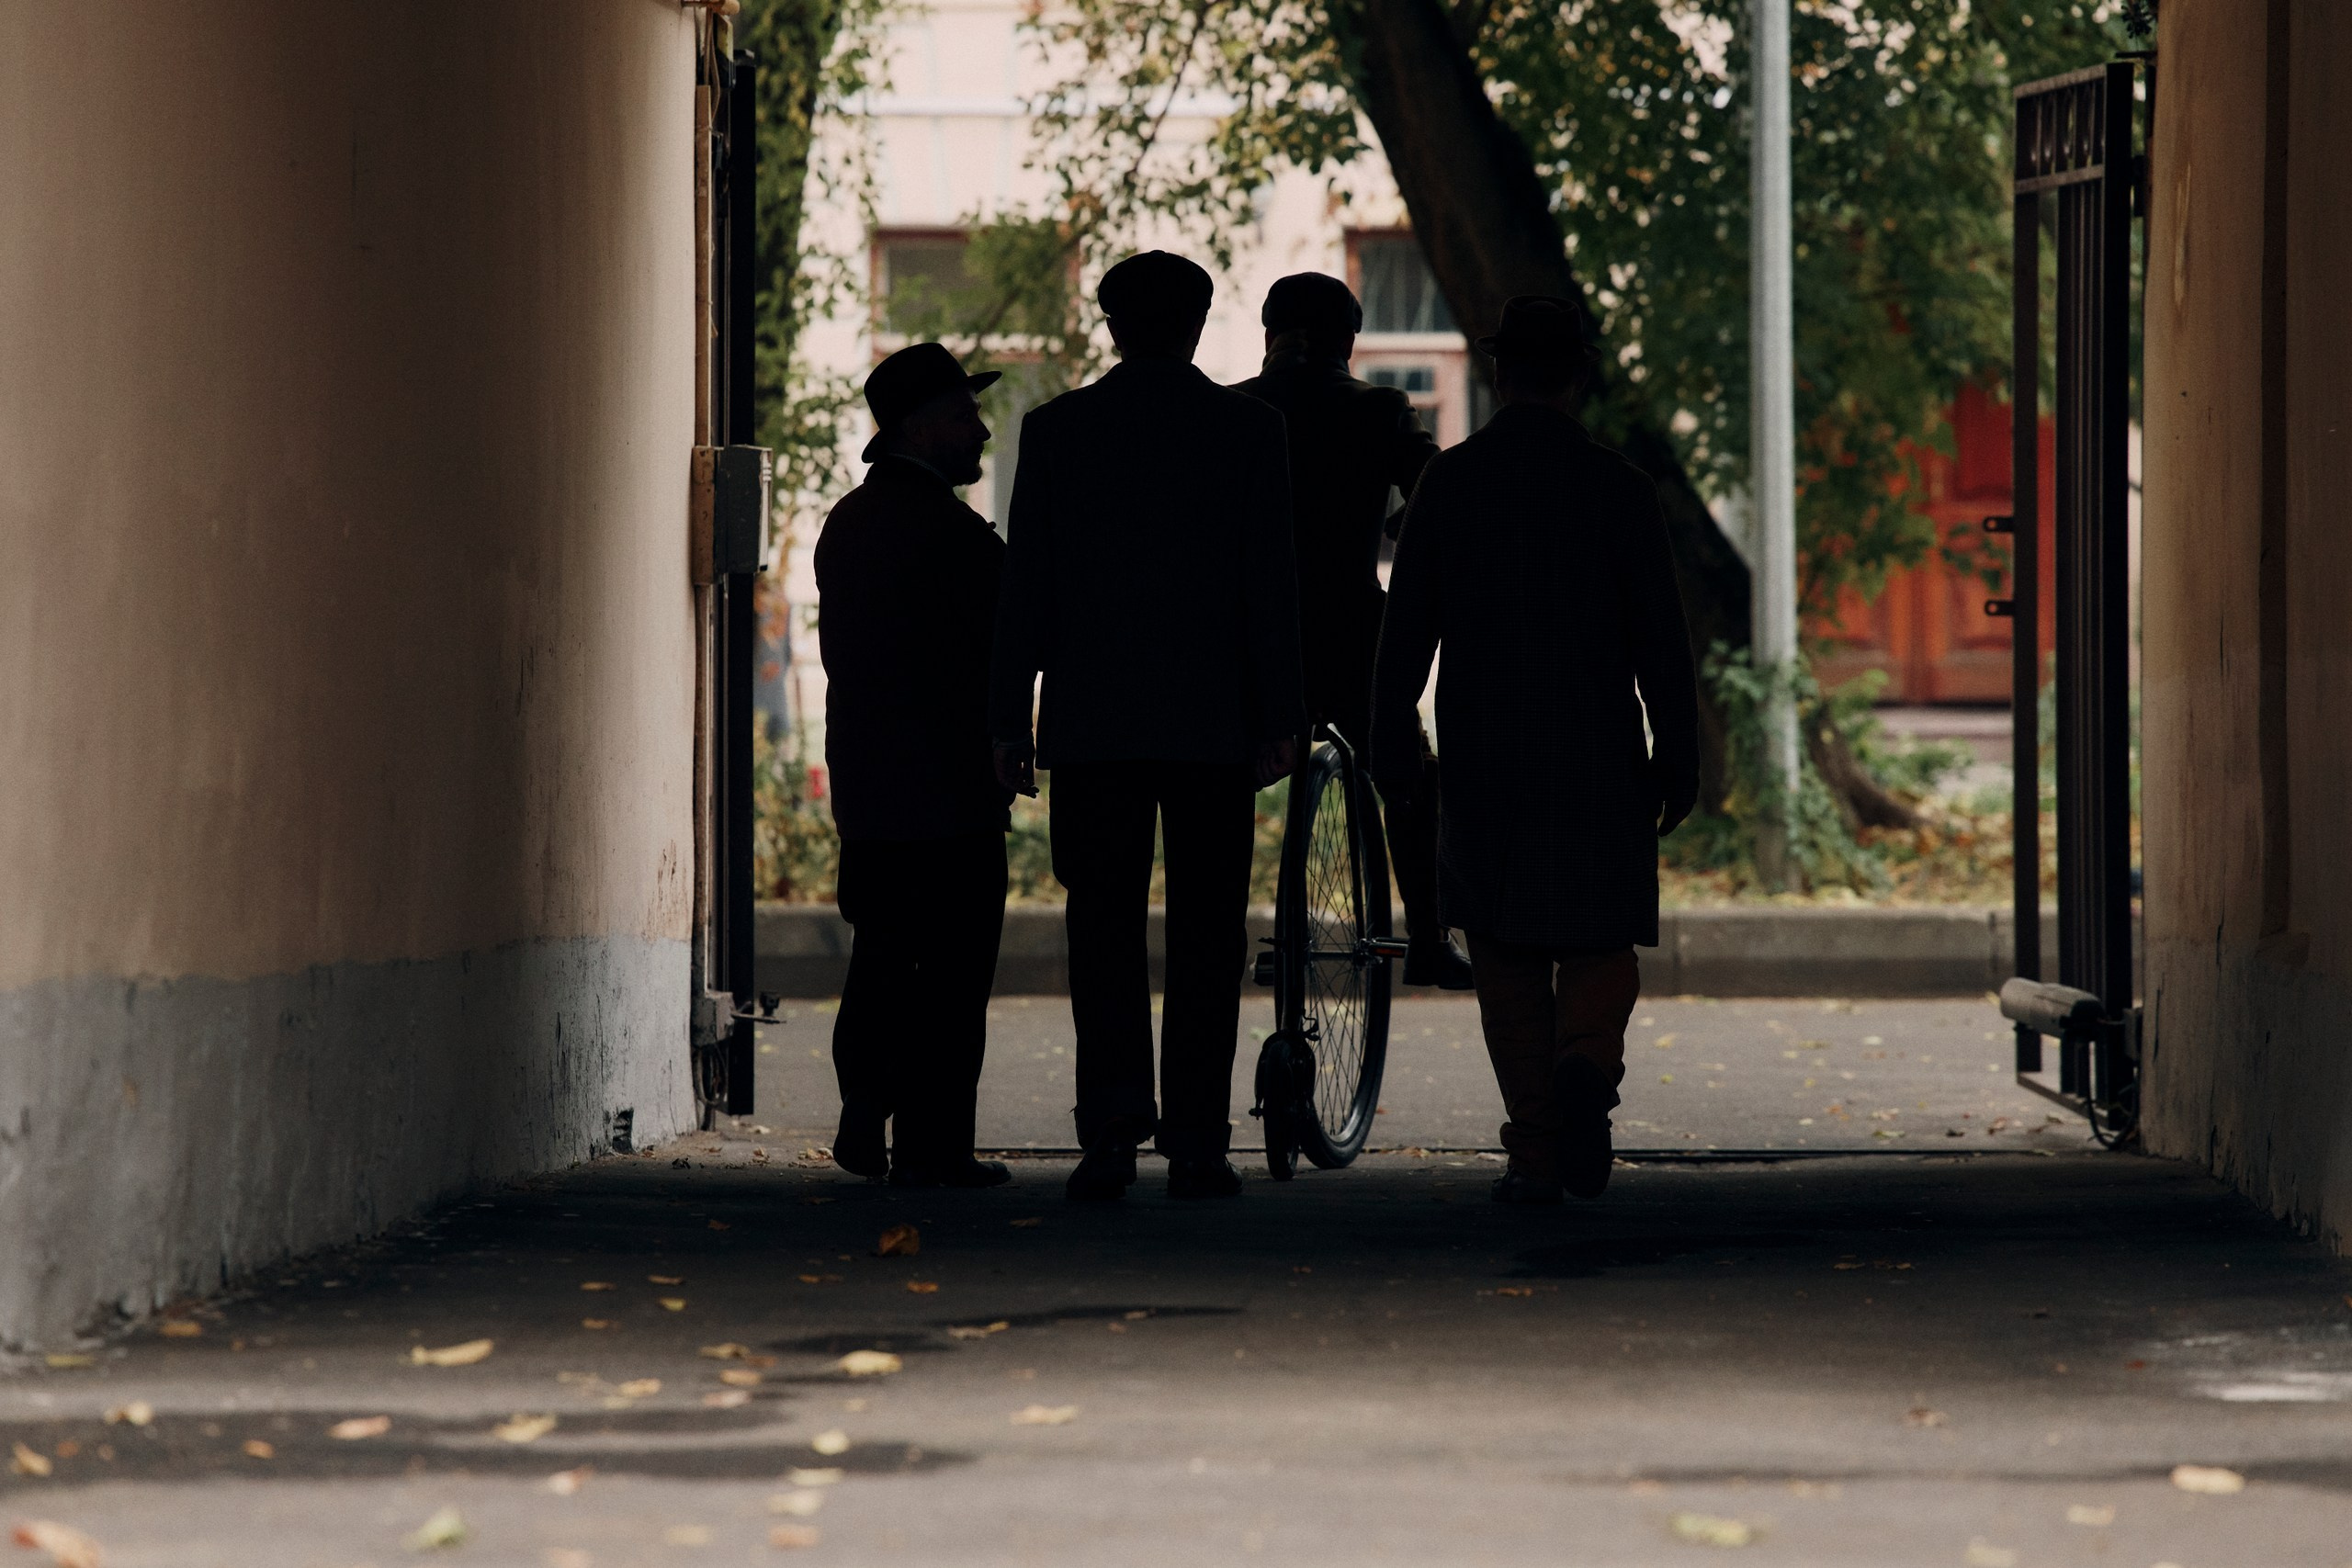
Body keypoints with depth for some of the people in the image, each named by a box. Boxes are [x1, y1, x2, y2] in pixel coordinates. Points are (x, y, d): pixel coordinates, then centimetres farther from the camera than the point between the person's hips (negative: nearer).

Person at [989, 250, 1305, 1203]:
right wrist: (1280, 718, 2)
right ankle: (1195, 1142, 1)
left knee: (1104, 928, 4)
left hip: (1091, 721, 1)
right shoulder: (1248, 428, 1)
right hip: (1214, 722, 0)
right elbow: (1272, 581, -1)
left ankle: (1111, 1132, -9)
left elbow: (1026, 582, 1)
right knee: (1204, 934, 4)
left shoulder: (1056, 429, 2)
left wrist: (1008, 719, 5)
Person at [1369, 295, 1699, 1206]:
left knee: (1509, 963, 7)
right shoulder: (1617, 487, -3)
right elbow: (1660, 639, -3)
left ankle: (1536, 1155, 3)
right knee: (1599, 948, 10)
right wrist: (1676, 762, 3)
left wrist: (1393, 751, 7)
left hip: (1482, 763, 1)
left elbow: (1406, 629, 0)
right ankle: (1587, 1064, -19)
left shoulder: (1448, 483, -1)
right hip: (1598, 763, 0)